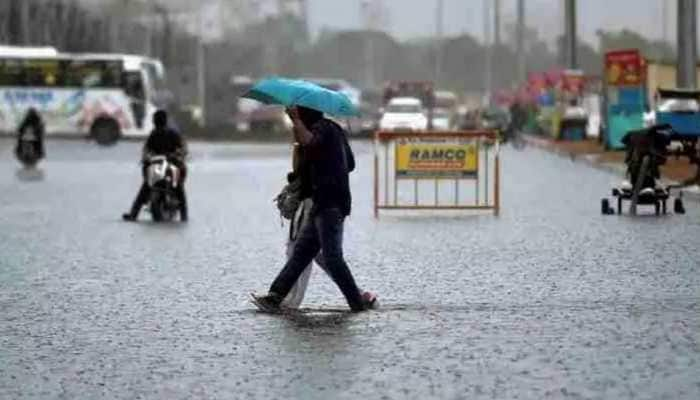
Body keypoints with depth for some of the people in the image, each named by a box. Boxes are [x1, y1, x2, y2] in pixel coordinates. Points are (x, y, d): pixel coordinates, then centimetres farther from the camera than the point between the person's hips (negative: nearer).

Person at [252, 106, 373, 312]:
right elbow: (350, 163, 27)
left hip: (330, 204, -10)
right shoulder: (333, 129, 20)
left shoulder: (322, 128, -10)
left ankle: (358, 302, -4)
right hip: (325, 204, 10)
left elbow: (307, 141, -33)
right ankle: (275, 297, 7)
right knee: (300, 252, 8)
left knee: (332, 258, -8)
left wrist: (295, 118, -22)